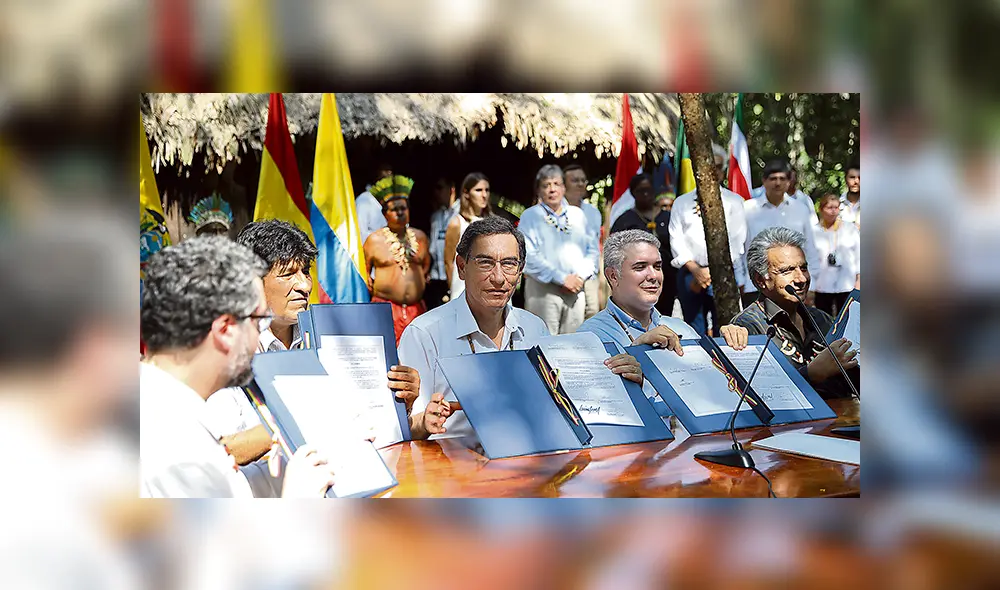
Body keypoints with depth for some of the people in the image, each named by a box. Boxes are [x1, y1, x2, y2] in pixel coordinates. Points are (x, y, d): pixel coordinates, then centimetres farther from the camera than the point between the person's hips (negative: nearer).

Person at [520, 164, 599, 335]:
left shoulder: (578, 215, 14)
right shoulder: (530, 216, 0)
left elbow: (592, 249, 13)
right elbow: (530, 257, -10)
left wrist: (581, 276, -5)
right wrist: (562, 278, -14)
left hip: (576, 290, 4)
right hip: (543, 290, -4)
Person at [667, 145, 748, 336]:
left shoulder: (734, 201, 6)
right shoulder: (682, 202, 12)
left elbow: (736, 240, -1)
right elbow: (676, 240, 4)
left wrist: (711, 272, -8)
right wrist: (695, 270, -9)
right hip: (689, 275, 2)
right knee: (695, 333, 6)